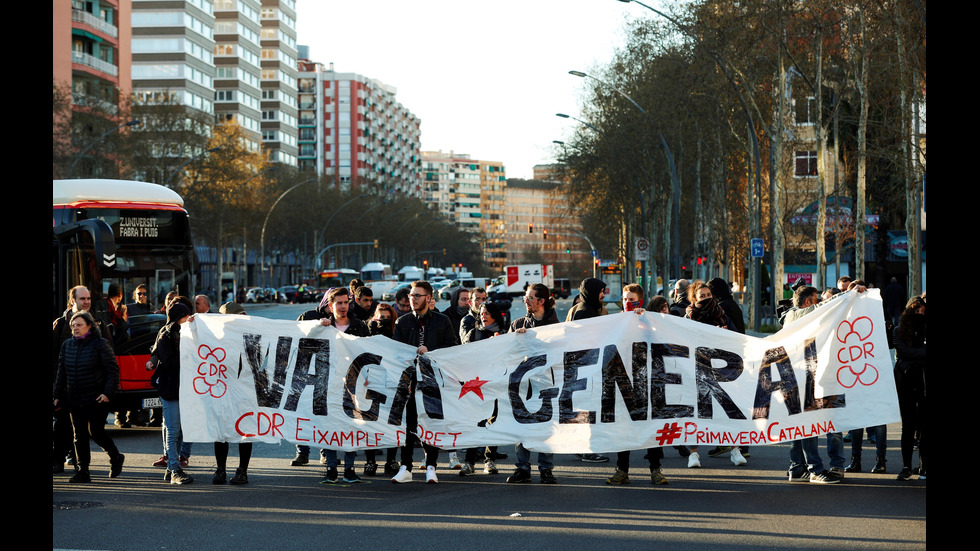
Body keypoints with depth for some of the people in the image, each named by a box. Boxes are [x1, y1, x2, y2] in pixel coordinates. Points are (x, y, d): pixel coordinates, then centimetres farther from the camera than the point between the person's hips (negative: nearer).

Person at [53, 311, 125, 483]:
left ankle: (116, 457, 17)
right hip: (74, 401, 5)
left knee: (96, 432, -8)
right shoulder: (67, 345, 11)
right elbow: (61, 372, 17)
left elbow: (112, 370, -5)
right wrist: (58, 396, 12)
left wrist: (107, 393, -15)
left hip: (95, 398, -5)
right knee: (79, 436, 5)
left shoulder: (100, 344, -5)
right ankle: (82, 472, 9)